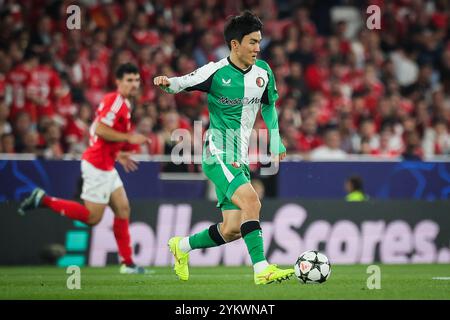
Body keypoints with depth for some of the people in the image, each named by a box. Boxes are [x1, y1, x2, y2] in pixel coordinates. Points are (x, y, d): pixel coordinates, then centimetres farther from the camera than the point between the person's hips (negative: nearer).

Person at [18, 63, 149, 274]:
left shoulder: (122, 103, 15)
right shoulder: (116, 101, -16)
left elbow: (95, 130, 22)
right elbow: (100, 130, -26)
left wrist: (117, 153, 21)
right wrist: (129, 138, -22)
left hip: (105, 166, 10)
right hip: (98, 166, -10)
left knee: (123, 210, 8)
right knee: (92, 217, -6)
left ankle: (127, 263, 9)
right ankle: (43, 200, 0)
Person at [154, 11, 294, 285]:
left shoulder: (263, 72, 6)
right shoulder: (216, 72, -11)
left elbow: (269, 105, 22)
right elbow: (183, 83, -4)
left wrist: (276, 142, 24)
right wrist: (166, 83, -27)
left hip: (240, 159, 7)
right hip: (218, 156, -7)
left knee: (232, 231, 5)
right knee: (251, 201, -28)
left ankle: (182, 246, 29)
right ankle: (262, 269, -28)